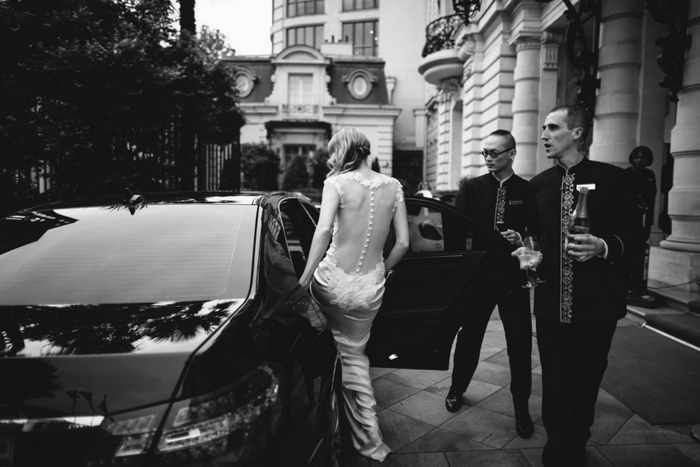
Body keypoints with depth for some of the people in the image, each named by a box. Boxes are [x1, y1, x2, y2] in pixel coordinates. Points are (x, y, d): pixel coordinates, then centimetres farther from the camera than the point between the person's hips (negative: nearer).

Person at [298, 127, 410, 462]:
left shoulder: (337, 182, -6)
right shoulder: (393, 186, 6)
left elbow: (324, 230, -21)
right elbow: (403, 243, 5)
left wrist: (304, 279, -20)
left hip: (333, 282, -4)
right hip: (370, 289, 4)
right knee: (354, 353, 22)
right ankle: (369, 440, 26)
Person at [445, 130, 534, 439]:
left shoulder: (529, 190, 1)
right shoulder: (472, 187, 3)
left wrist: (520, 237, -16)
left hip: (515, 276, -1)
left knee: (520, 343, 4)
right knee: (469, 335, 13)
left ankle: (522, 407, 22)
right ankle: (457, 389, 36)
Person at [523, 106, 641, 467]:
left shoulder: (612, 178, -3)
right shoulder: (538, 184, 7)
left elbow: (632, 233, -3)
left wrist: (603, 247, -21)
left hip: (596, 303, -2)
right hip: (551, 303, 2)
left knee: (586, 383, 14)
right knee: (555, 386, 8)